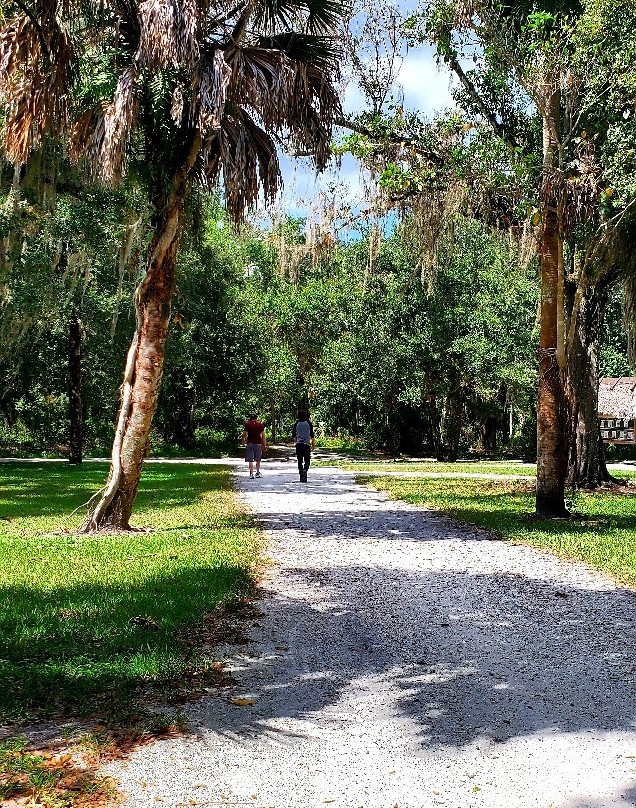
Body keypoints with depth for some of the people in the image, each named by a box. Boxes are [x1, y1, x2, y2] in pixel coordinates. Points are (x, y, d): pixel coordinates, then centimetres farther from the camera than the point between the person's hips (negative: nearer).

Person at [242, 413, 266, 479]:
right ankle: (258, 472, 24)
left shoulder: (247, 424, -1)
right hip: (258, 444, 2)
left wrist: (243, 442, 9)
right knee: (258, 460, 18)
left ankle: (251, 474, -7)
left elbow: (244, 434, -6)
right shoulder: (260, 425, 5)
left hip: (250, 443, -2)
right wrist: (265, 445, 6)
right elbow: (263, 436, 3)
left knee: (250, 460, -1)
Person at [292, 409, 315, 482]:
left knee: (300, 460, 8)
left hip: (299, 444, 2)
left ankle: (301, 477, 8)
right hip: (306, 444, -2)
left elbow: (293, 435, 6)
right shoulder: (308, 423, -1)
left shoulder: (296, 424, 3)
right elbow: (312, 435, -2)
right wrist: (313, 444, 7)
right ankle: (305, 471, -24)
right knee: (307, 460, 5)